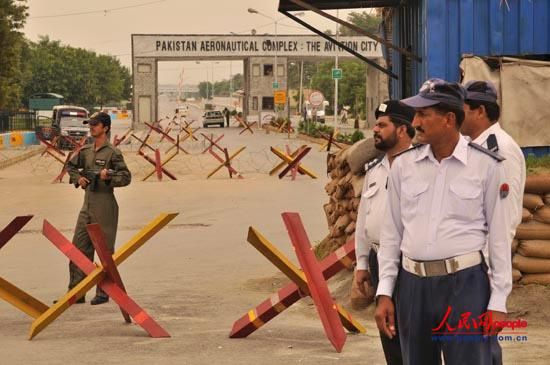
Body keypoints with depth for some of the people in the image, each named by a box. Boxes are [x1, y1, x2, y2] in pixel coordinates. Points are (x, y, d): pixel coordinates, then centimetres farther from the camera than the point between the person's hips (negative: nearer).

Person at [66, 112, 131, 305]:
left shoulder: (113, 153, -7)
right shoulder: (85, 151, 12)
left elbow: (126, 177, -11)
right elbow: (71, 167, 27)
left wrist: (108, 177, -25)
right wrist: (78, 179, 9)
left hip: (105, 208, -7)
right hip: (87, 207, 7)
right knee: (78, 249, 6)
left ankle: (103, 293, 8)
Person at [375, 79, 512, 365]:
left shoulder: (486, 166, -6)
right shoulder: (403, 165, 4)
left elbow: (499, 236, -3)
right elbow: (391, 232, 8)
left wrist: (498, 302, -4)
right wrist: (384, 292, 4)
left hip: (465, 283, -3)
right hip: (412, 284, 4)